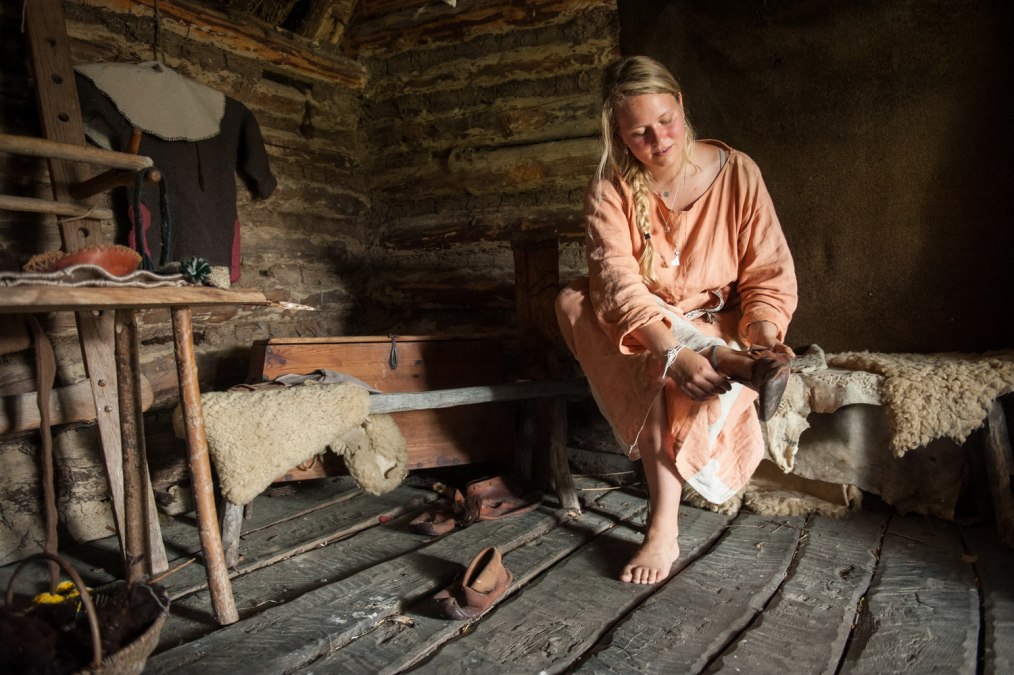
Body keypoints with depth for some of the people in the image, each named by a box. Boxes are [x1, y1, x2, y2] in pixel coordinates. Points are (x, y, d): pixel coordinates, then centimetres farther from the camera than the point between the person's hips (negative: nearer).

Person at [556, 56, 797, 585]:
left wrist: (764, 337, -31)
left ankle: (664, 528, -24)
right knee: (573, 299, -29)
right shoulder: (611, 188, -10)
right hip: (639, 329, 2)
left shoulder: (738, 173, -8)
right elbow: (616, 281, -27)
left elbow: (769, 274, -9)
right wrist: (672, 352, -43)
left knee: (659, 380, -35)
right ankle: (732, 362, -35)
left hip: (719, 326, -1)